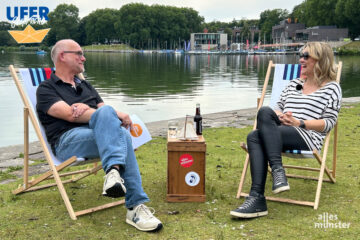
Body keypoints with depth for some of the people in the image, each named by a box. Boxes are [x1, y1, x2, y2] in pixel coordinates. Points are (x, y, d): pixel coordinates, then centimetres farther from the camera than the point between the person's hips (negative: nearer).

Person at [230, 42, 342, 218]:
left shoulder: (332, 88, 10)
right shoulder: (294, 83, 29)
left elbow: (329, 122, 2)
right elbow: (278, 107, 24)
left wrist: (299, 123, -13)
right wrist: (280, 117, -1)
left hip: (308, 138, -5)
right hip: (279, 133, 6)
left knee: (264, 113, -31)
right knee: (254, 137, -31)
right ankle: (257, 199, -38)